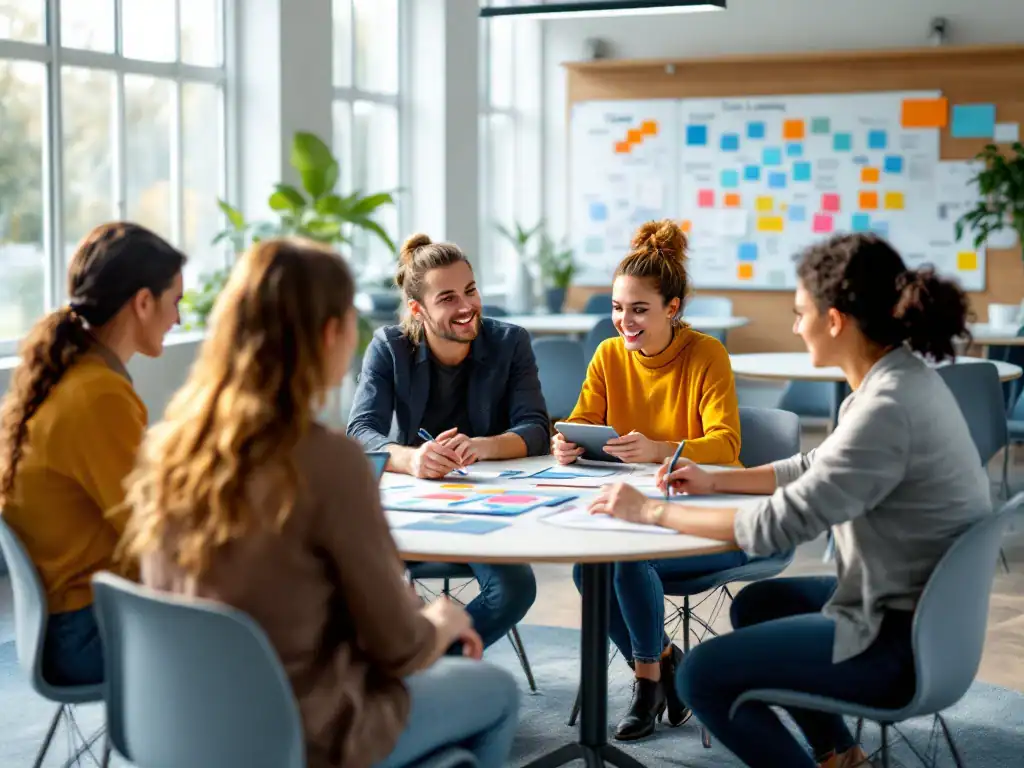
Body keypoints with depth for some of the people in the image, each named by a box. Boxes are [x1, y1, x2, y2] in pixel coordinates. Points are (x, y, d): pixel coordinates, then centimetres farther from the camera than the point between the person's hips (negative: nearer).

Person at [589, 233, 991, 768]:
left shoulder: (888, 410, -28)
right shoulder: (904, 377, 3)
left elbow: (778, 525, -27)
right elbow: (821, 469, 18)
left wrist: (652, 511, -17)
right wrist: (716, 481, 14)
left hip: (904, 642, -10)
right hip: (917, 607, 10)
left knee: (702, 676, -7)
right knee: (757, 603, 28)